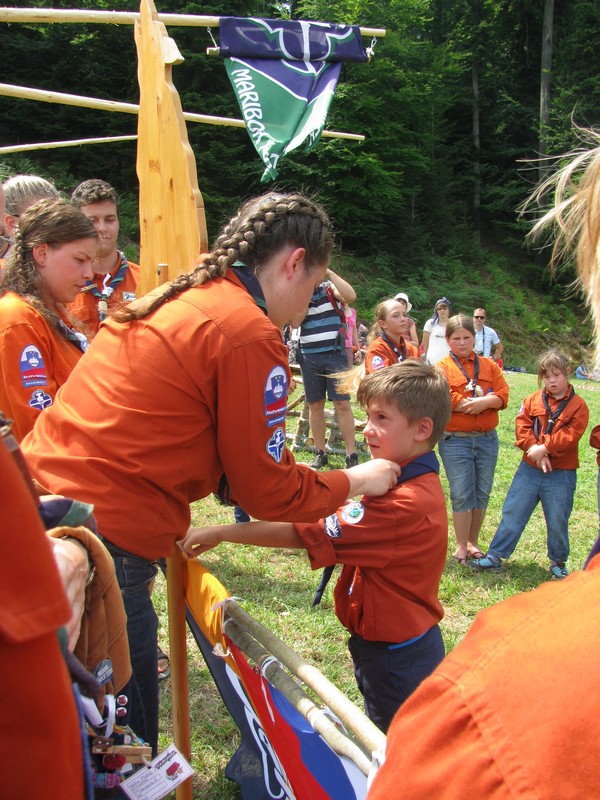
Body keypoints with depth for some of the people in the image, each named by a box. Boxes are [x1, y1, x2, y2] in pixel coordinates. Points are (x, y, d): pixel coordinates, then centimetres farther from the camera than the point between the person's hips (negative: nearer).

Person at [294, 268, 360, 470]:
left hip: (335, 354, -3)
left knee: (342, 404, -6)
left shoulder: (330, 287, 1)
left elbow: (351, 296, -20)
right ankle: (320, 453, 19)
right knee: (315, 405, 8)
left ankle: (351, 455, -3)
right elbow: (295, 322, -7)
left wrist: (329, 273, -16)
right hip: (309, 357, 3)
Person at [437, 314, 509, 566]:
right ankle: (461, 547, 12)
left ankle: (473, 542, 25)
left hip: (487, 439, 4)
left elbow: (503, 395, -1)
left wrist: (483, 402, -19)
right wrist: (477, 403, -13)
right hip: (455, 440, -4)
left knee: (482, 493, 10)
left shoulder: (489, 366, 10)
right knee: (461, 495, 0)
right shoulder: (442, 368, -2)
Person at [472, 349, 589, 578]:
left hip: (561, 474, -2)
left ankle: (558, 562, 29)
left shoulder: (577, 406, -4)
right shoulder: (533, 400, 3)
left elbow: (570, 435, -14)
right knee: (512, 513, 5)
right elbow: (522, 427, -4)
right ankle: (495, 556, 13)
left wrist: (544, 449, -20)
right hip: (529, 469, 2)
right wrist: (535, 451, -17)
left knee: (557, 521, 8)